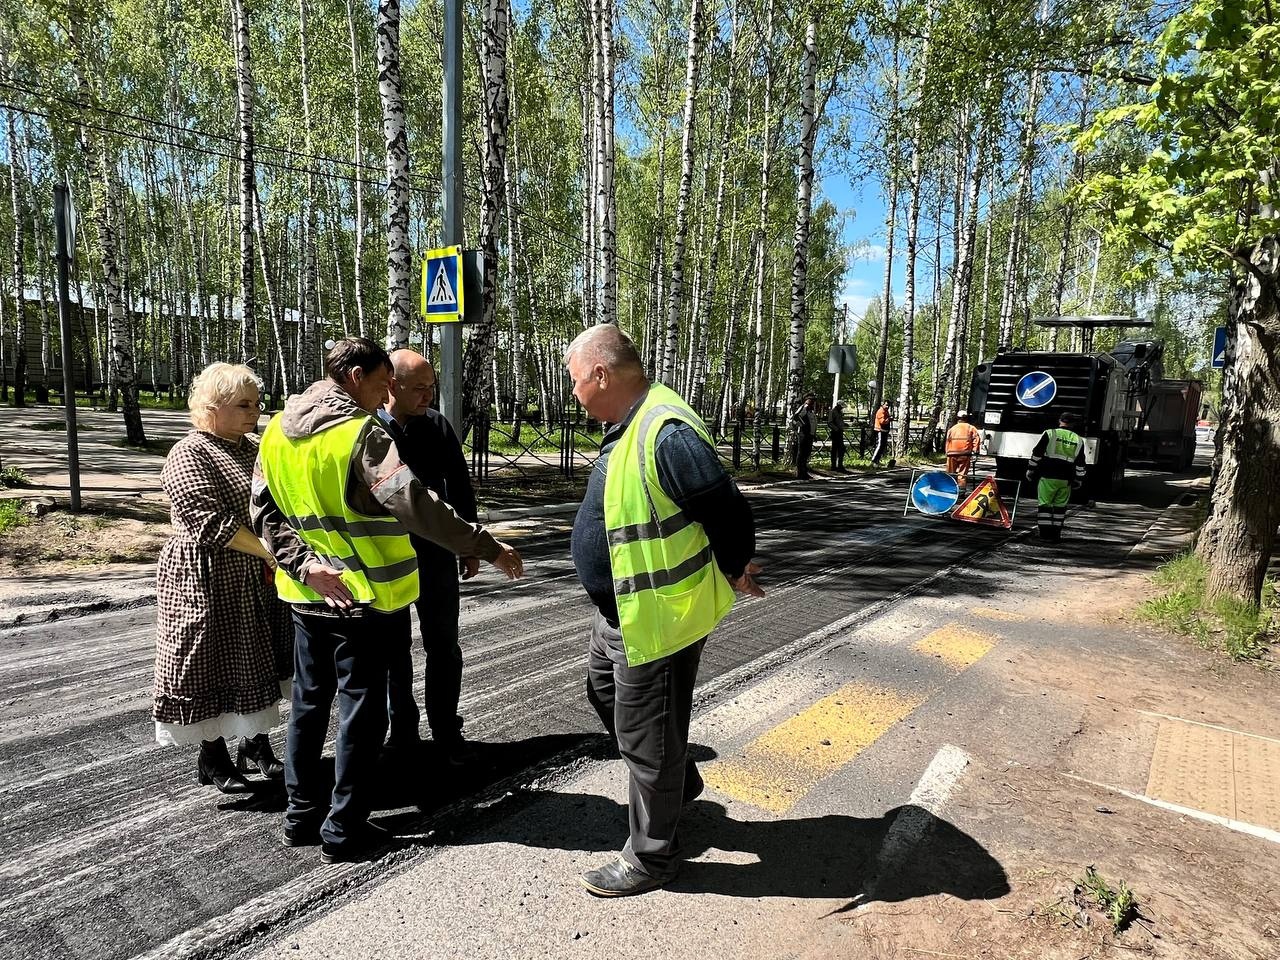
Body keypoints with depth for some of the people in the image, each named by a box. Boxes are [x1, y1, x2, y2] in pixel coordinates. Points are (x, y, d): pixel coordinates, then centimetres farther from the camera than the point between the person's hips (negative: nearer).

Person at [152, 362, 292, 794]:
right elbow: (212, 522, -23)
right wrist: (272, 552, -25)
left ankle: (256, 745, 29)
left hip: (260, 579, 7)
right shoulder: (189, 456, -12)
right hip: (210, 580, -7)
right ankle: (213, 757, 22)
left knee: (261, 659, 13)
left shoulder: (256, 448, 11)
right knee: (213, 664, 5)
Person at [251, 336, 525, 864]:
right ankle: (344, 830, 16)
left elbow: (264, 511, 2)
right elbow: (415, 504, -28)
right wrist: (488, 547, -26)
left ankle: (301, 814, 31)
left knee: (308, 702, 19)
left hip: (309, 596, 7)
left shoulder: (278, 430, 5)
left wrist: (303, 564, -6)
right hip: (362, 597, -7)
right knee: (360, 711, 5)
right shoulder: (362, 432, -18)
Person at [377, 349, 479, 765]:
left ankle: (446, 729, 23)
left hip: (435, 553, 2)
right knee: (394, 646, 13)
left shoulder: (438, 426, -2)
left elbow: (460, 488, 6)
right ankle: (402, 727, 29)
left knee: (443, 645, 9)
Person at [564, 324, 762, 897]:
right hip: (620, 609, 11)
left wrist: (731, 573, -7)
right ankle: (679, 783, 48)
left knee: (645, 737, 6)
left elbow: (730, 514, -24)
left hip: (657, 618, -11)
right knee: (606, 693, 28)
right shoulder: (629, 426, 6)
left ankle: (649, 859, 28)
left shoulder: (666, 433, -27)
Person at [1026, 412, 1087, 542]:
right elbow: (1080, 464, 10)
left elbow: (1036, 455, -2)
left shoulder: (1049, 434, -2)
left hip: (1048, 477, -3)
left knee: (1045, 504, 1)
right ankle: (1055, 534, 14)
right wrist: (1078, 481, 17)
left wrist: (1030, 472, 5)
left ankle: (1045, 534, -2)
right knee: (1060, 506, 12)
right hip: (1066, 480, 3)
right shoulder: (1078, 441, 8)